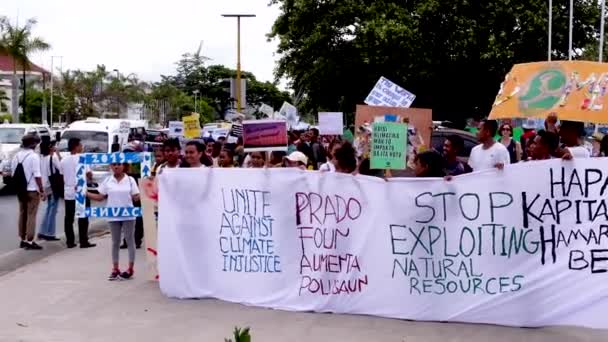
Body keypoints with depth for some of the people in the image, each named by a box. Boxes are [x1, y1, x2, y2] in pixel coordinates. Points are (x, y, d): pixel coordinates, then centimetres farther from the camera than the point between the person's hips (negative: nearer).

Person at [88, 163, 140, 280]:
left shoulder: (130, 180, -1)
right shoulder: (107, 181, 4)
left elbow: (136, 197, -1)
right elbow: (100, 197, 5)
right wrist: (84, 193, -2)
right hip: (113, 216, 2)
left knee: (130, 240, 3)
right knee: (115, 242, 9)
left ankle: (130, 268, 10)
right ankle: (115, 269, 16)